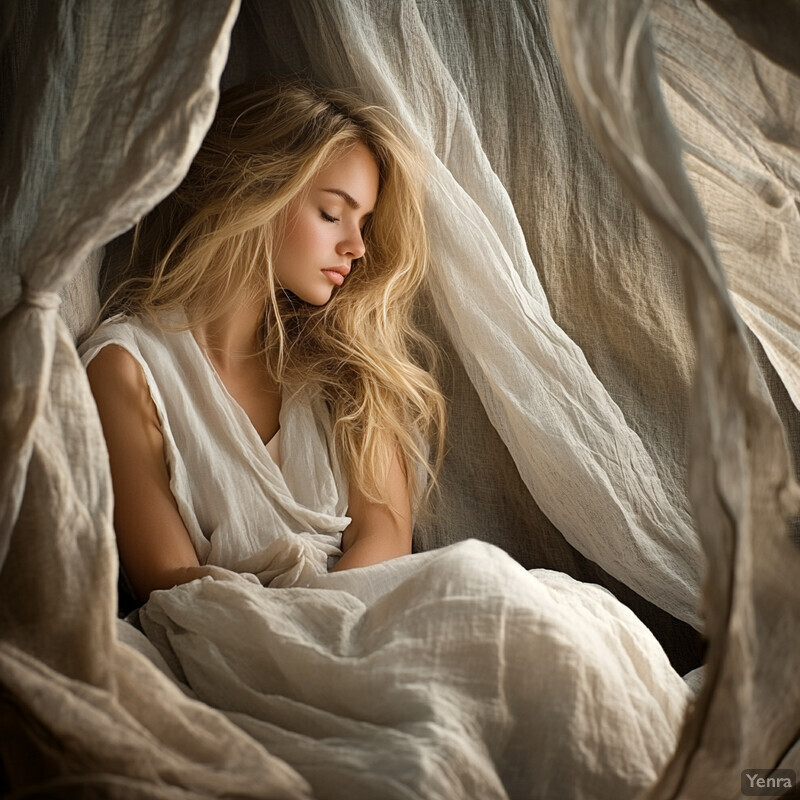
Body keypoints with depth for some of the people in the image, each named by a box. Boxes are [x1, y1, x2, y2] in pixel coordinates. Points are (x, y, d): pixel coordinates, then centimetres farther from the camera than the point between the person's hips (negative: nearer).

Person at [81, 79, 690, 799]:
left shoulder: (340, 354, 12)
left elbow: (385, 534, 3)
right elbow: (171, 584, -6)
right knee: (473, 576, -29)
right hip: (241, 657, -4)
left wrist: (311, 623, -16)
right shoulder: (127, 366, -3)